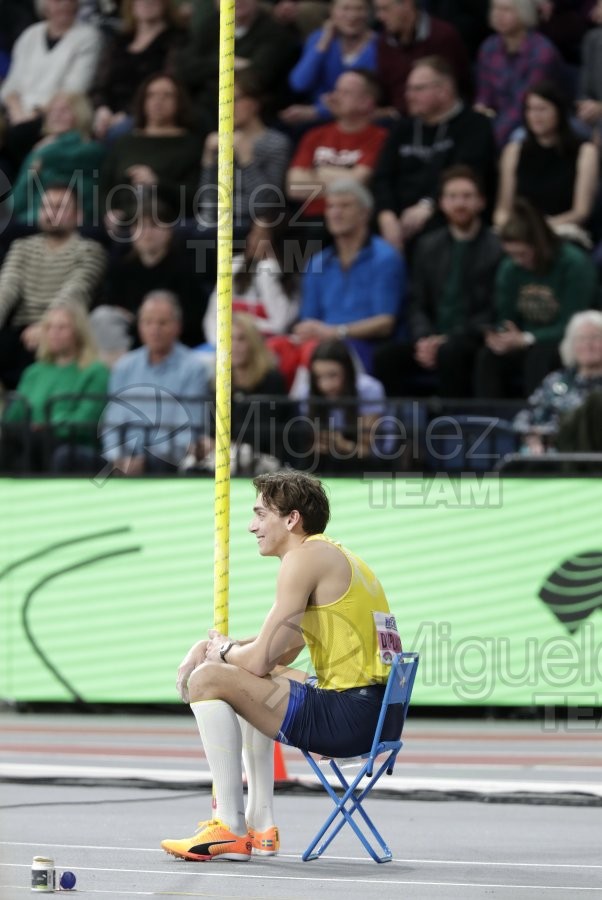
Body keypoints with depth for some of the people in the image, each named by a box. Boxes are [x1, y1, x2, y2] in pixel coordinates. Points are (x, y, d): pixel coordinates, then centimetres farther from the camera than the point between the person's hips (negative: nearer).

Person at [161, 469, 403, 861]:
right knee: (256, 685, 32)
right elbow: (283, 652, 26)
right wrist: (215, 646, 15)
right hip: (379, 713, 10)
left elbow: (261, 660, -14)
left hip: (349, 716, -10)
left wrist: (224, 653, 8)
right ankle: (261, 823, 28)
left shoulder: (305, 557, -10)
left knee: (208, 679, -9)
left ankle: (232, 831, -8)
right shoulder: (334, 555, 20)